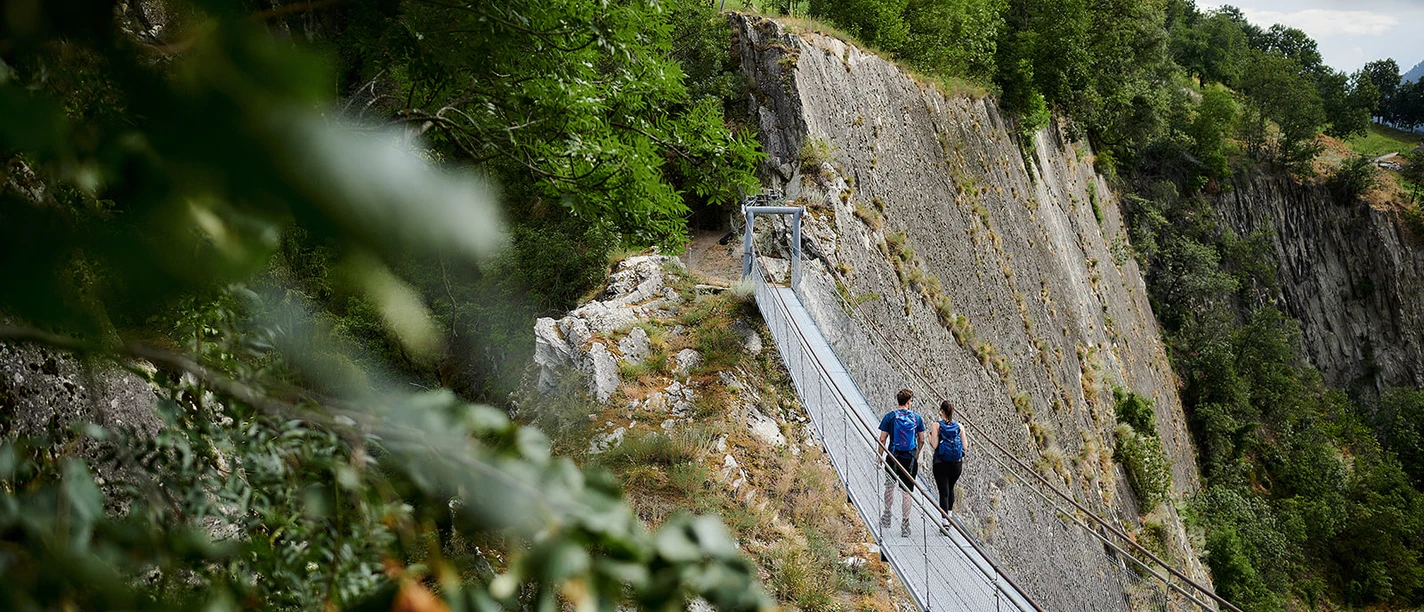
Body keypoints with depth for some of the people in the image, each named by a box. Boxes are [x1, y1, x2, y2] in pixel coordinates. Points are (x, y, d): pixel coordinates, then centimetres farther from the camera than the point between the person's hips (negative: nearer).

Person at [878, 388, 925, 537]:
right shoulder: (916, 417, 2)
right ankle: (905, 523, 6)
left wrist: (880, 457, 6)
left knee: (890, 486, 19)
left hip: (893, 457, -1)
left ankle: (887, 515, 20)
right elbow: (921, 440, 7)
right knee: (908, 491, 5)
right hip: (910, 459, 1)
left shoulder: (890, 416, -3)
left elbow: (882, 439, -4)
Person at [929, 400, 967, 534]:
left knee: (944, 492, -1)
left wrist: (930, 435, 4)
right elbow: (965, 447, 0)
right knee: (950, 488, 26)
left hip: (941, 463, -3)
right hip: (957, 463, 3)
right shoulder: (959, 426, 0)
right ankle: (950, 514, 37)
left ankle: (946, 522, -10)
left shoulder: (936, 425, -8)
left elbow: (934, 445, -14)